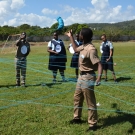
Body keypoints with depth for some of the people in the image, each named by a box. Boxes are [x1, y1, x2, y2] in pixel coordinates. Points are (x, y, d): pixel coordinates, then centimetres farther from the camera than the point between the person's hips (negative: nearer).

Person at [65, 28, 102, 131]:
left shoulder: (91, 49, -24)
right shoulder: (83, 46, 3)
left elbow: (99, 64, -28)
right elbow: (76, 49, 27)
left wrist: (99, 77, -43)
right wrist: (71, 36, 27)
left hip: (88, 77, -10)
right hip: (81, 76, 10)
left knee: (90, 102, 1)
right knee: (77, 98, 22)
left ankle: (93, 124, 13)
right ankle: (77, 118, 39)